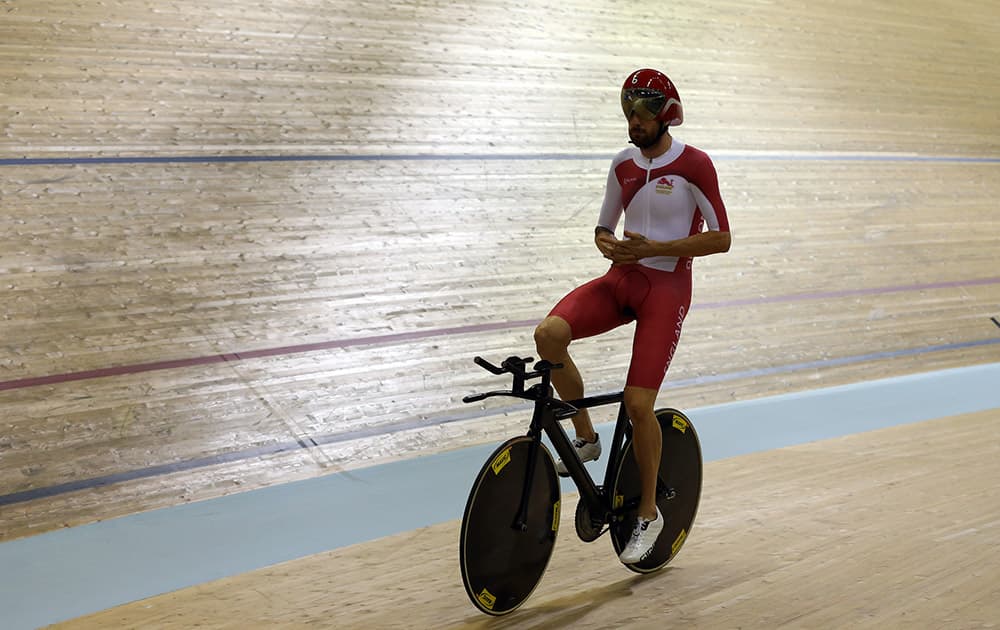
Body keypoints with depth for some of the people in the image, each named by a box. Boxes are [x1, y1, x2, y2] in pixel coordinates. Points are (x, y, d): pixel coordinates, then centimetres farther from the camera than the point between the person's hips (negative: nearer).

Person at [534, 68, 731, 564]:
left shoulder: (693, 165, -8)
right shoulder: (623, 164, 9)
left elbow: (720, 239, -9)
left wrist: (651, 247, -17)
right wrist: (607, 243, -6)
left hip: (666, 286, -5)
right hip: (622, 278, 5)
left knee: (637, 403, -12)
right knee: (549, 333, -24)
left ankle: (648, 513, 11)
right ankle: (585, 438, -2)